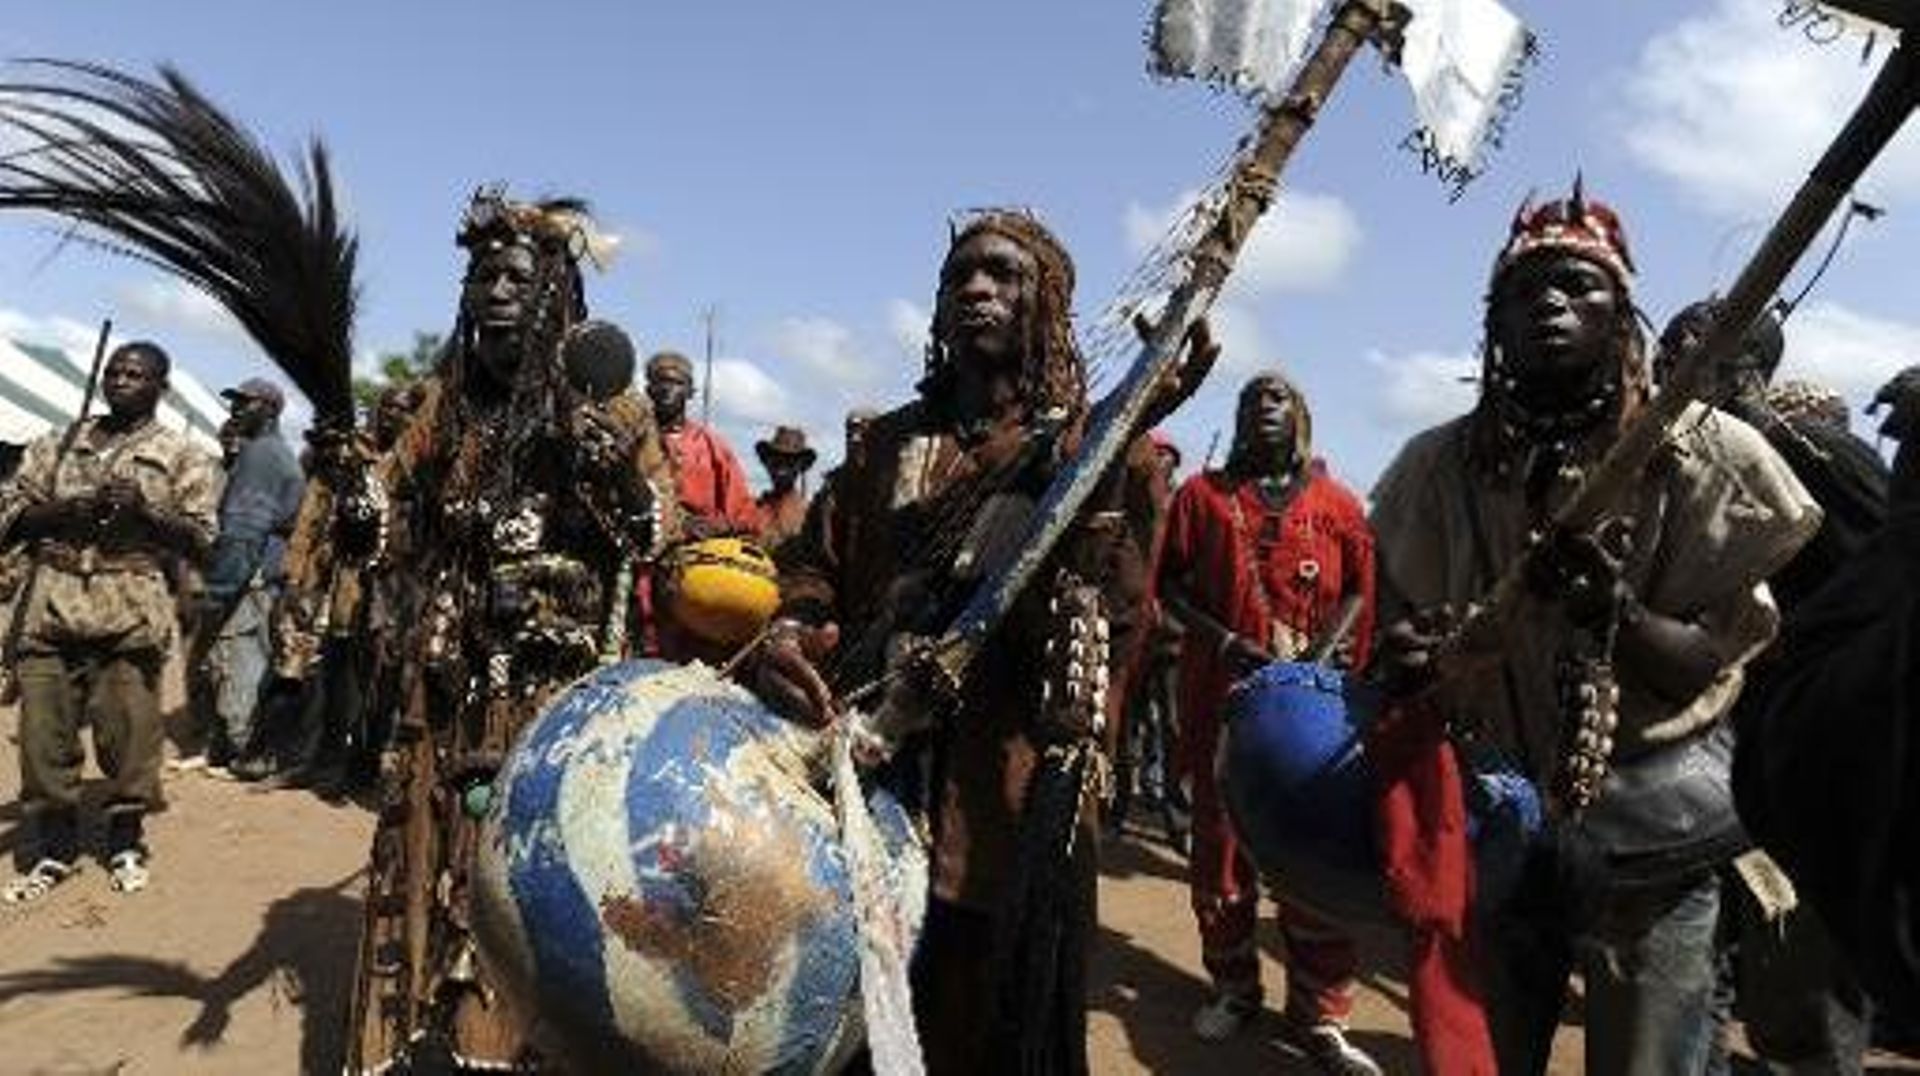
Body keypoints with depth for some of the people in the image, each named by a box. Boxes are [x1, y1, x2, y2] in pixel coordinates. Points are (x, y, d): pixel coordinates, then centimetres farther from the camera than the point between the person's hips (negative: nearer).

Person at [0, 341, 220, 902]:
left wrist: (145, 511, -14)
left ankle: (126, 843, 17)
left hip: (132, 612, -3)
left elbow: (202, 542, 1)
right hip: (49, 604, 3)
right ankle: (54, 848, 17)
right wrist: (59, 510, -7)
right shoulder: (56, 445, 17)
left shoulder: (182, 456, 8)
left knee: (128, 731, -1)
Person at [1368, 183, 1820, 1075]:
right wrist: (1404, 662, -18)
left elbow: (1711, 668, -6)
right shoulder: (1440, 464, -1)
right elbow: (1401, 630, 5)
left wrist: (1618, 615, -26)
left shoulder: (1696, 454, -6)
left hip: (1649, 825, -2)